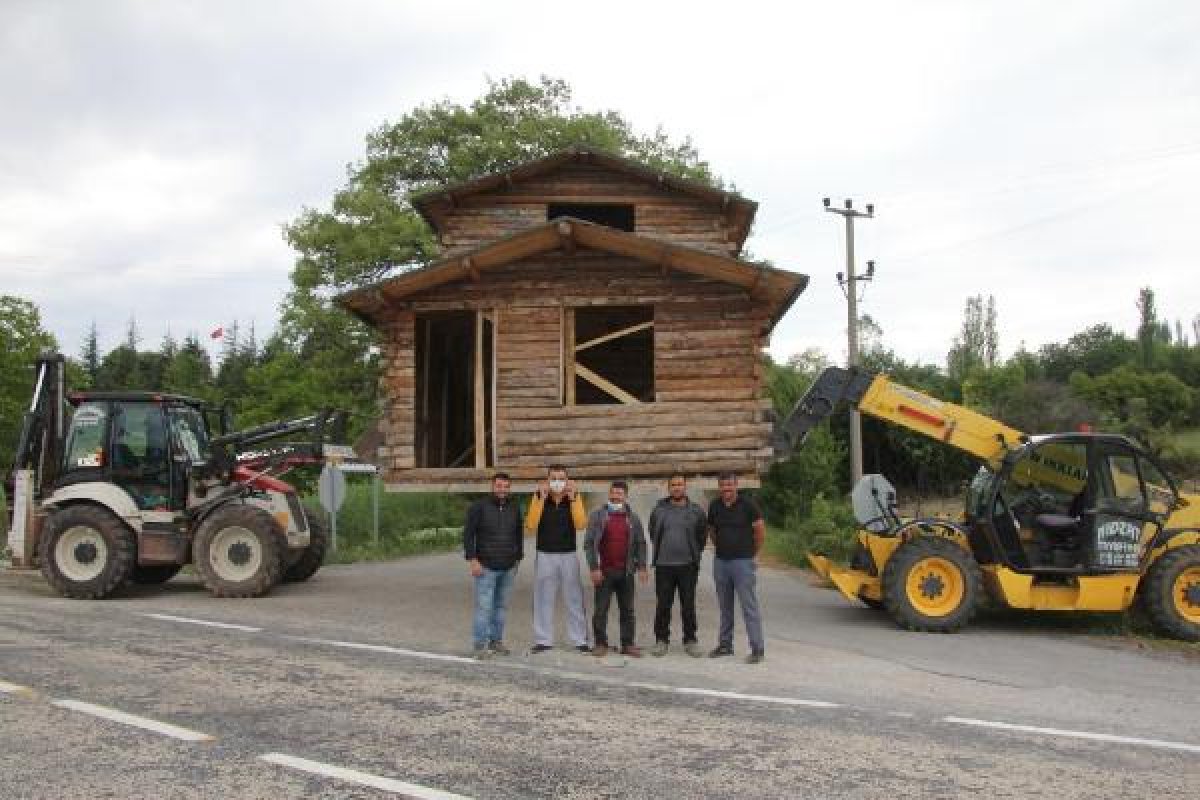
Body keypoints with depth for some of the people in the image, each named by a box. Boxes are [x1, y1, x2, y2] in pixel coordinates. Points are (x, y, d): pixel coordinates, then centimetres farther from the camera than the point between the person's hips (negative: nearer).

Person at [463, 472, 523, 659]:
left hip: (508, 568, 5)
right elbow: (468, 534, -8)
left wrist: (518, 559, 16)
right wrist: (473, 560, -13)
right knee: (484, 607, -5)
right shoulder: (478, 507, -6)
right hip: (486, 567, -5)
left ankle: (496, 641, 19)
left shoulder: (514, 509, 9)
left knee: (501, 606, 9)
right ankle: (480, 645, 1)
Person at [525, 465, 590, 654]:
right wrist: (540, 498, -16)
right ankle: (543, 640, 13)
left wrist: (573, 498, -18)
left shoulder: (574, 498, 2)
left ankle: (580, 640, 10)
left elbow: (580, 525, -12)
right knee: (543, 599, 4)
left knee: (574, 599, 3)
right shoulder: (539, 498, 1)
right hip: (545, 556, 0)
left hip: (569, 556, 0)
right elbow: (531, 526, -11)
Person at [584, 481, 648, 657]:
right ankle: (601, 643, 12)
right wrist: (594, 568, -10)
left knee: (627, 609, 7)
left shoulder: (632, 518, 9)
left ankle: (628, 644, 15)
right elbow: (589, 543, -3)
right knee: (601, 609, 2)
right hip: (604, 572, -2)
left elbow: (640, 543, 10)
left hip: (626, 572, 2)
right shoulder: (597, 515, 1)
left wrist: (641, 567, 1)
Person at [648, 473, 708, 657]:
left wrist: (694, 554, 9)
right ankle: (661, 640, 14)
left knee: (688, 605, 5)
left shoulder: (696, 511, 3)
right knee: (663, 605, 4)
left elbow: (702, 535, 13)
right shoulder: (659, 510, 4)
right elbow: (653, 532, 18)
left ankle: (690, 640, 15)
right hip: (663, 565, 1)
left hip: (688, 566, 0)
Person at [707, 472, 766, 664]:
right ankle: (725, 644, 24)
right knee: (725, 606, 14)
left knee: (749, 606, -5)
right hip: (720, 562, 5)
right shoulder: (714, 506, 5)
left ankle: (757, 649, -1)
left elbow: (760, 530, -3)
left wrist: (752, 553, 5)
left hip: (742, 562, -5)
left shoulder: (747, 504, -9)